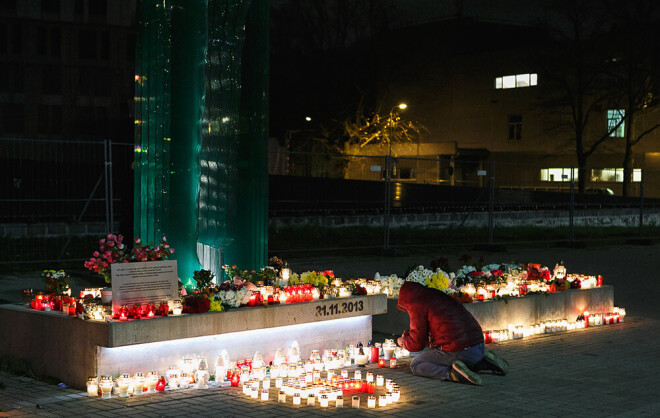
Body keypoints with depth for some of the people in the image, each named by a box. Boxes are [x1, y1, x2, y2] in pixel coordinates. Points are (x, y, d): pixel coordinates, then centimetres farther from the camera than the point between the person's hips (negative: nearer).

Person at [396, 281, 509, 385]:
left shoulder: (417, 305, -3)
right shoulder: (440, 296, 24)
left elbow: (416, 343, -5)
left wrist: (403, 341, 18)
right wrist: (408, 334, 37)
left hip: (458, 351, -9)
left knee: (415, 364, 5)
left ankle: (452, 373, -18)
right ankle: (485, 361, 13)